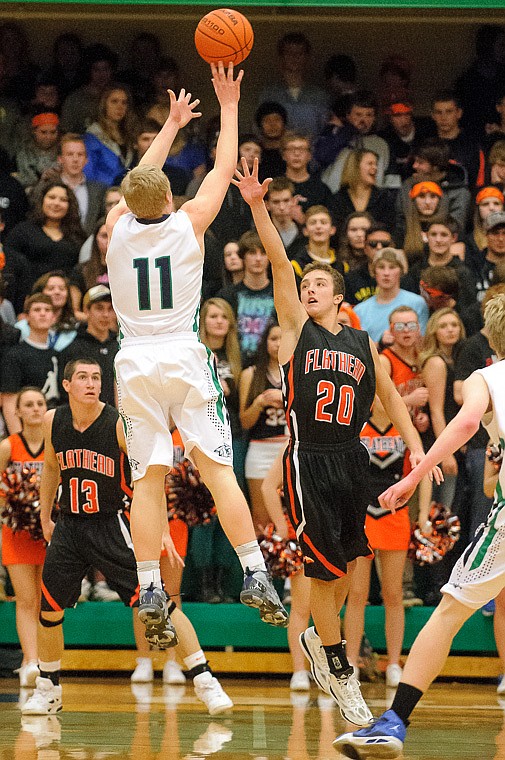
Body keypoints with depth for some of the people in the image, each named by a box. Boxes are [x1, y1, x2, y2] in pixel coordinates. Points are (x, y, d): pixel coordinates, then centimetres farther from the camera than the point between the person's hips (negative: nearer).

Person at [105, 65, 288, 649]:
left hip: (134, 361, 2)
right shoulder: (188, 223, -3)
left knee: (147, 479, 0)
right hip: (184, 357, -2)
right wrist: (228, 107, 21)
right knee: (216, 466, -4)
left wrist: (172, 124, 34)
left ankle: (150, 591, -7)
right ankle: (255, 575, -10)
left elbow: (140, 181, 23)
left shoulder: (117, 227, 3)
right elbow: (224, 168, 10)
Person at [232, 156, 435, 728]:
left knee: (345, 562, 10)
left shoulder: (362, 343, 11)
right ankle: (338, 670, 5)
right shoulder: (296, 328, 2)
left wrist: (415, 446, 8)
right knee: (324, 565, -6)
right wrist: (257, 206, -18)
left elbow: (389, 396, 18)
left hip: (351, 460, 4)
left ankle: (318, 637, 34)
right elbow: (278, 263, -8)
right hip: (309, 460, -4)